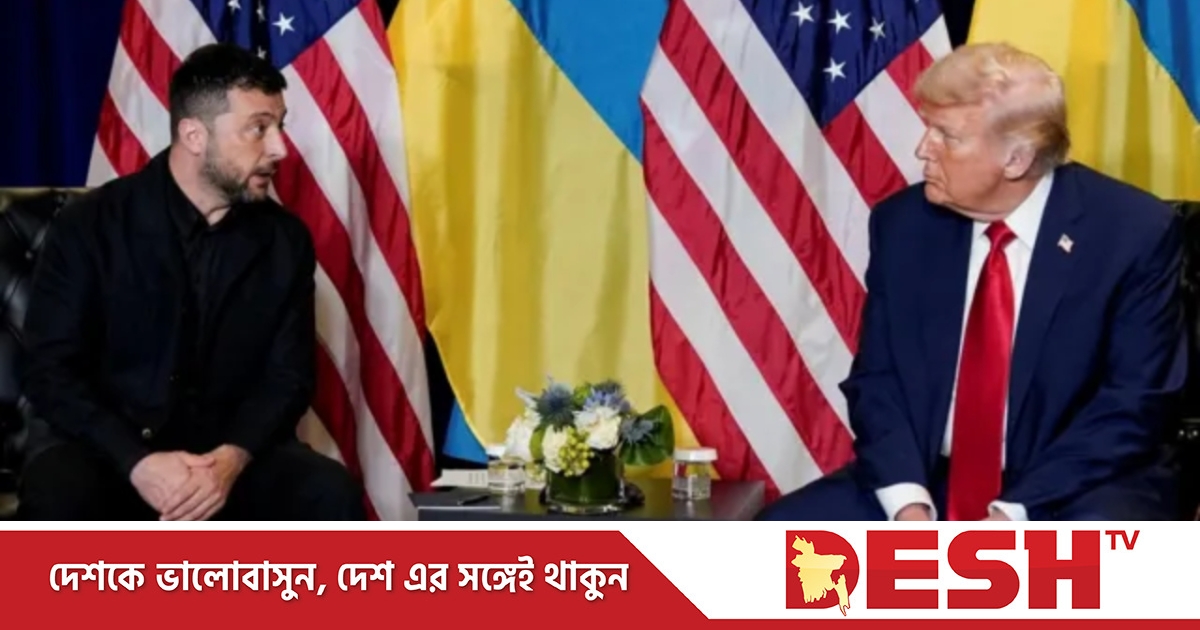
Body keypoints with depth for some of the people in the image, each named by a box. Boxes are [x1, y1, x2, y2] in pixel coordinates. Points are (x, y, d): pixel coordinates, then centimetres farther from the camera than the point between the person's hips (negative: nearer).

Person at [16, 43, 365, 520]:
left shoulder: (285, 240, 2)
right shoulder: (91, 225, -7)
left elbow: (289, 376, 1)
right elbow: (50, 371, -9)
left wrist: (231, 458, -20)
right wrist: (137, 462, -24)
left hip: (229, 450, 3)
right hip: (103, 445, -3)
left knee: (331, 495, -25)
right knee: (57, 502, -36)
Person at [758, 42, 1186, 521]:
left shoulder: (1135, 232, -10)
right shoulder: (903, 223, 1)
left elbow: (1133, 403, -12)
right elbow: (877, 377, 2)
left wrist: (1012, 517, -21)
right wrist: (908, 504, -16)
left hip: (1073, 493, -3)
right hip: (929, 482, 4)